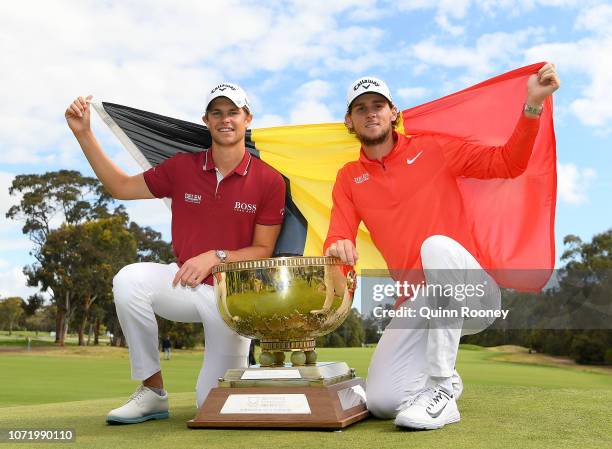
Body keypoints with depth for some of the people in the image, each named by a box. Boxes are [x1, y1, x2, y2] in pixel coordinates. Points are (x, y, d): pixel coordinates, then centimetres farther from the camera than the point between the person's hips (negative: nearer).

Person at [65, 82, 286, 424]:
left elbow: (263, 251, -6)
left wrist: (215, 257, -23)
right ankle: (153, 392, -14)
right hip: (184, 283, 3)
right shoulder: (183, 167, -1)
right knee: (130, 279, -31)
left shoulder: (269, 180, -9)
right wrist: (84, 134, -1)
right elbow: (122, 187, 6)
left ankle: (243, 360, 34)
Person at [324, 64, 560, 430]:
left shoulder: (433, 149, 6)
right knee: (382, 402, -18)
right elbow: (338, 242, 0)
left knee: (436, 246, -38)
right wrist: (336, 250, -25)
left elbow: (507, 163, 0)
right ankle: (437, 377, 18)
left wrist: (533, 105, -12)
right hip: (417, 302, 2)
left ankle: (442, 390, -28)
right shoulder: (349, 180, 11)